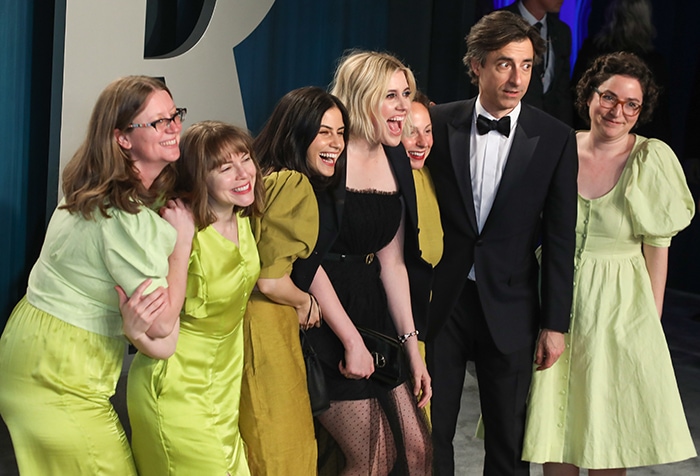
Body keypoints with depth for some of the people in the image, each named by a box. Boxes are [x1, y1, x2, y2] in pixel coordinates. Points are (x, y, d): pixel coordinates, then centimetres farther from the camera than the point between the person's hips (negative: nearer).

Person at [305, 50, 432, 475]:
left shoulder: (396, 160, 9)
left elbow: (392, 261, 11)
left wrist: (412, 346, 7)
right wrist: (351, 341, -15)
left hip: (375, 312, 7)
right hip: (326, 318, -7)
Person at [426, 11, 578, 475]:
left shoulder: (555, 139, -4)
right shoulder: (440, 123, -2)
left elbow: (560, 239, -2)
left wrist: (555, 323, -3)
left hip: (510, 307, 0)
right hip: (441, 299, 1)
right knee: (431, 430, 8)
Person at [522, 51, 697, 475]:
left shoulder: (652, 160, -9)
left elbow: (657, 249, -6)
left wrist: (652, 321, -5)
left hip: (618, 307, -2)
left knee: (609, 428, 7)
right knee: (553, 424, 9)